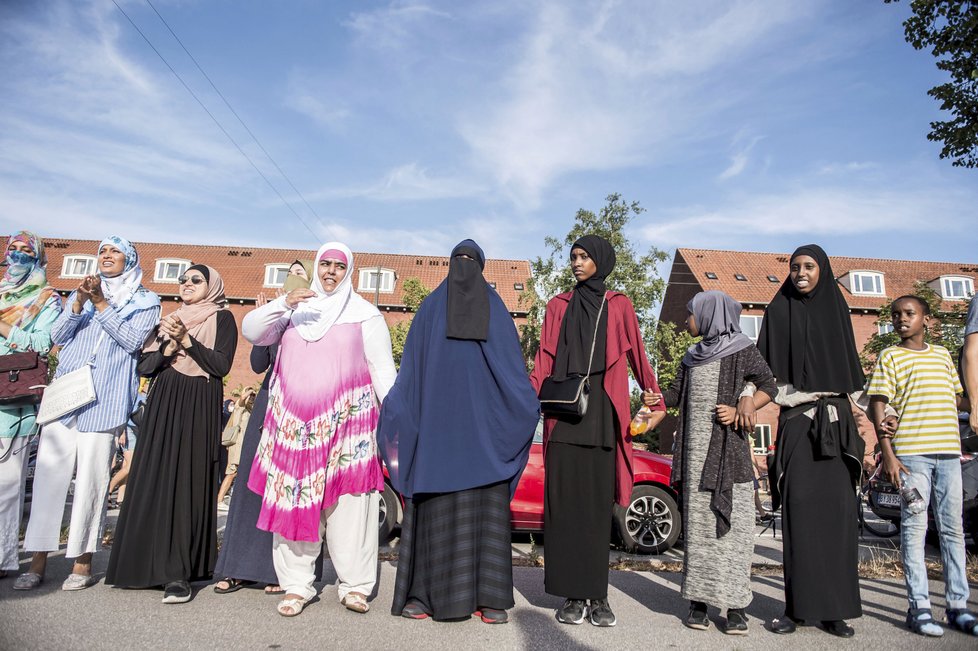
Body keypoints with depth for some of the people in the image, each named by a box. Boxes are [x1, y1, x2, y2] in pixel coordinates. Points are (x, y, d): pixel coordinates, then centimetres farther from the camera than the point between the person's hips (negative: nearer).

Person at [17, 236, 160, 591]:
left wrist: (100, 303, -10)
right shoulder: (82, 292, 21)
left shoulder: (145, 300, 8)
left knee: (92, 479, -4)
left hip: (104, 401, -4)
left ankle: (83, 562, 6)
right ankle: (38, 561, 8)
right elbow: (58, 336, 10)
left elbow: (133, 340, -7)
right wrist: (79, 302, -6)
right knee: (49, 474, 1)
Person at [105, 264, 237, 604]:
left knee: (187, 482, -8)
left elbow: (221, 365, -7)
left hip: (199, 408, -5)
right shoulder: (168, 321, 20)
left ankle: (178, 573, -7)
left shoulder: (222, 318, 5)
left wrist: (186, 340, -13)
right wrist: (170, 346, -5)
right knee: (154, 480, 2)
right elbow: (144, 366, 12)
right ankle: (148, 561, 13)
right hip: (163, 406, 5)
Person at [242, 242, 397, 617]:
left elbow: (383, 370, 5)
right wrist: (283, 303, -11)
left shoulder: (365, 314, 8)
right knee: (295, 500, 1)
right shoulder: (294, 311, 16)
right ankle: (297, 585, 10)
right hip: (294, 421, 3)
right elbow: (252, 332, 4)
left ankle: (354, 585, 5)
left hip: (346, 420, -2)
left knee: (348, 501, -4)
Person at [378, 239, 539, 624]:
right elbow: (514, 366, 4)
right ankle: (489, 599, 0)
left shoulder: (431, 307, 9)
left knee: (436, 506, 1)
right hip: (486, 421, 0)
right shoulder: (496, 309, 9)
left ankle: (426, 595, 2)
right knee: (487, 505, -1)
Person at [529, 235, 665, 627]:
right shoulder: (558, 306, 14)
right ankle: (573, 595, 6)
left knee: (598, 503, 0)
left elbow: (637, 357, 10)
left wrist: (656, 402, 4)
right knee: (565, 502, -1)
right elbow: (544, 360, 7)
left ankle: (597, 595, 8)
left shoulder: (619, 306, 12)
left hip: (602, 413, -1)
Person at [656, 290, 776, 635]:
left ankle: (735, 605, 1)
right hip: (694, 451, 5)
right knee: (696, 522, 3)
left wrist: (740, 411, -13)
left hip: (728, 448, -4)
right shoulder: (693, 356, 17)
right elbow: (676, 393, 13)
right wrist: (658, 398, -8)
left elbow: (769, 387, 2)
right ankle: (698, 600, 8)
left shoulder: (742, 350, 2)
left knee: (730, 521, -5)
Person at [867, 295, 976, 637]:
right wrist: (887, 454, -11)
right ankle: (919, 607, 5)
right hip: (911, 452, -4)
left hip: (948, 451, 5)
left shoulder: (942, 354, 15)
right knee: (914, 528, -1)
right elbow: (878, 406, -4)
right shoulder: (890, 356, 2)